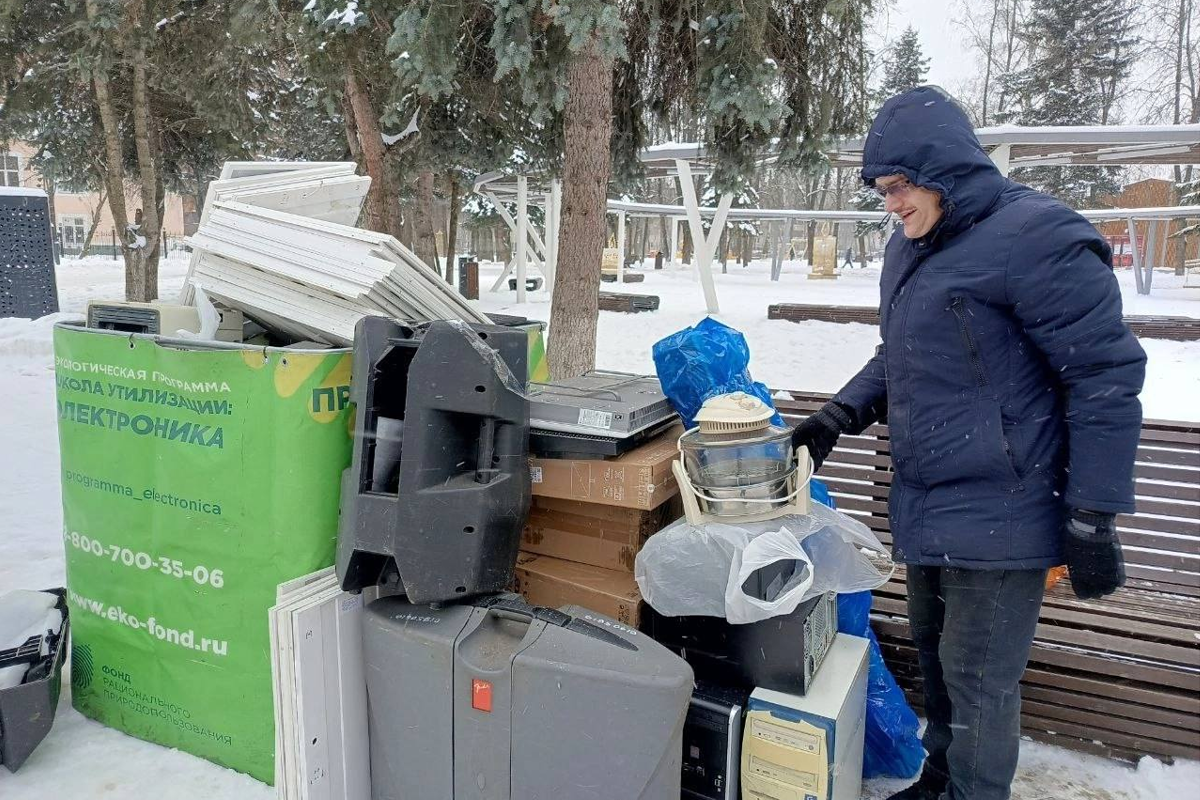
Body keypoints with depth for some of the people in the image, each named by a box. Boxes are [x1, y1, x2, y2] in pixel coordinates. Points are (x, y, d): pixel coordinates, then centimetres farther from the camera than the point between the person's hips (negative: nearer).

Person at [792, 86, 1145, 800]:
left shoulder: (1037, 237, -17)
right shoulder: (910, 249, 10)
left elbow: (1107, 376, -17)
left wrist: (1093, 518, -16)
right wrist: (842, 414, 5)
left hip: (998, 518, -8)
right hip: (926, 506, 9)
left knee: (979, 681, 3)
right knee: (937, 654, 22)